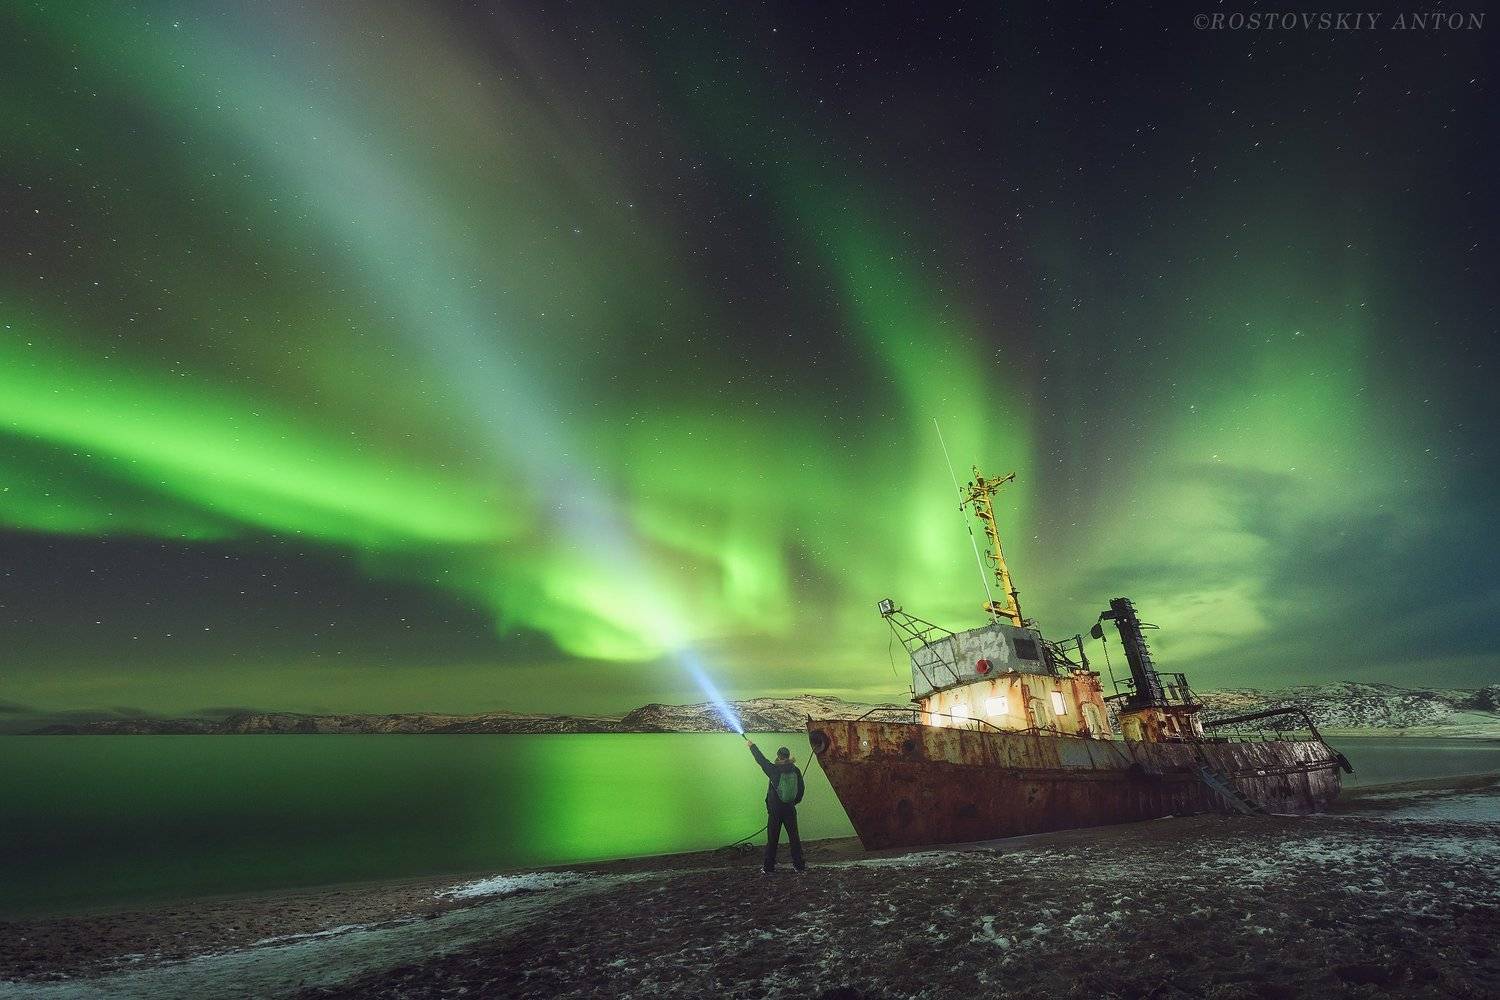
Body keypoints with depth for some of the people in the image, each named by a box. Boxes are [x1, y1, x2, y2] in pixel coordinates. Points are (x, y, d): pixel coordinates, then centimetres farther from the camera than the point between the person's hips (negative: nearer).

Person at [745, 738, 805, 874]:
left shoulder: (774, 770, -13)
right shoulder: (795, 771, -4)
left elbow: (761, 759, -1)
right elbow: (802, 788, 6)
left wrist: (751, 745, 12)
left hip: (775, 810, -2)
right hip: (790, 810, 2)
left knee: (772, 839, 7)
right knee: (794, 837, 13)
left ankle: (768, 866, 14)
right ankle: (799, 864, 19)